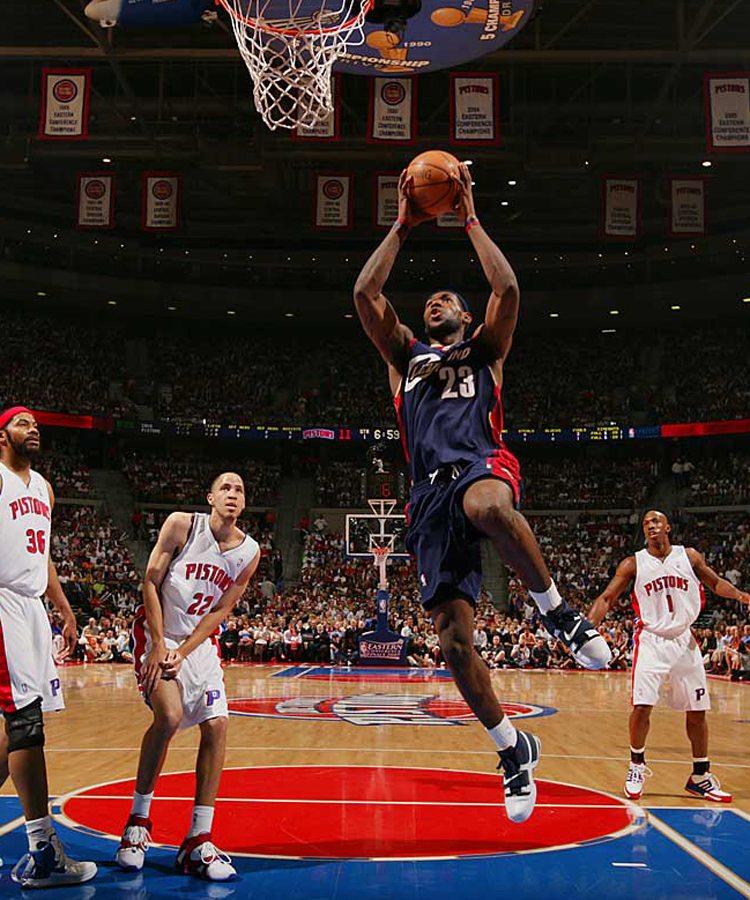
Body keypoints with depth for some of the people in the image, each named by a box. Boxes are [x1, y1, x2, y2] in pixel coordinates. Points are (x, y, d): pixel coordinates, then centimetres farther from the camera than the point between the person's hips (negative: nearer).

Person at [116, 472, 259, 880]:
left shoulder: (250, 552, -5)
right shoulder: (182, 525, -14)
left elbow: (222, 609, -2)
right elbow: (150, 582, -12)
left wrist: (183, 652, -13)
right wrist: (160, 644, -18)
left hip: (201, 643, 5)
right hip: (156, 632, -4)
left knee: (216, 726, -7)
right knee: (169, 716, -24)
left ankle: (198, 841, 0)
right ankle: (137, 821, -3)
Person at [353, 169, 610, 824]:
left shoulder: (485, 352, 22)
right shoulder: (406, 355, 28)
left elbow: (508, 289, 4)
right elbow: (365, 292, 16)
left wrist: (470, 220, 11)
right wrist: (403, 227, 18)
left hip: (482, 465, -3)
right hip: (431, 492, 3)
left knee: (488, 505, -44)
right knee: (454, 636, -6)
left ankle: (554, 608, -20)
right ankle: (513, 748, 12)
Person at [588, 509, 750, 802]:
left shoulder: (689, 556, 2)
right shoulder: (633, 564, -4)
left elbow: (716, 583, 12)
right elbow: (607, 597, -6)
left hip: (684, 640, 3)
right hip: (651, 641, -2)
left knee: (697, 710, 7)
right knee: (642, 705, -13)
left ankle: (700, 777, 20)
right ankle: (637, 766, 9)